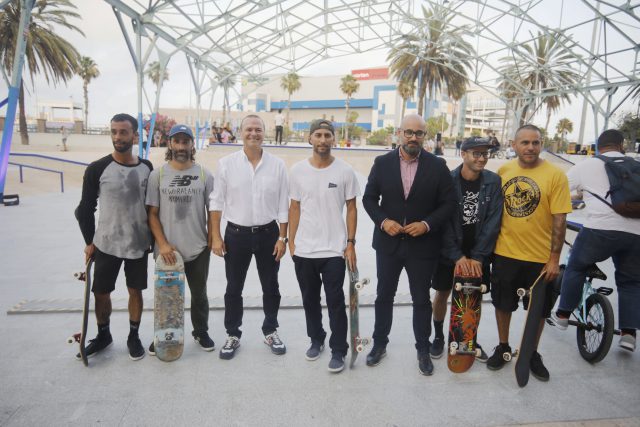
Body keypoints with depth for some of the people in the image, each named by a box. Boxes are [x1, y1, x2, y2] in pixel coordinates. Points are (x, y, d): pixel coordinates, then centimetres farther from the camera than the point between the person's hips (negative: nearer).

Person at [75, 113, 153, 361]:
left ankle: (134, 337, 30)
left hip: (138, 244, 1)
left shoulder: (147, 168, -1)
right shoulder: (97, 169, -8)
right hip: (106, 245, -1)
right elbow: (85, 209, 0)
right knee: (101, 293, 10)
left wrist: (154, 237, 7)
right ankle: (103, 336, 34)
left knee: (135, 291, 11)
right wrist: (89, 241, -1)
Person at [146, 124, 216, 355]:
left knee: (199, 294, 17)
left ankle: (201, 332, 37)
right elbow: (152, 213, -3)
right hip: (166, 250, 0)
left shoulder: (204, 175, -2)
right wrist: (163, 244, -11)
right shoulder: (157, 175, -3)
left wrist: (212, 238, 0)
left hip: (198, 249, 0)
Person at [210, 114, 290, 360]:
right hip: (236, 234, 0)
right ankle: (233, 335, 29)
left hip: (268, 233, 1)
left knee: (271, 287, 13)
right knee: (233, 289, 11)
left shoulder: (277, 165, -2)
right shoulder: (226, 163, -4)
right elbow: (216, 202, -2)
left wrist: (282, 237, -2)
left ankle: (270, 331, 33)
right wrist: (216, 237, -5)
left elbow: (283, 205, 0)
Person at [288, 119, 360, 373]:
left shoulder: (345, 171, -5)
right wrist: (291, 241, 3)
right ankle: (316, 340, 37)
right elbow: (295, 208, 6)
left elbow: (351, 209, 0)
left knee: (335, 302, 5)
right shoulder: (298, 170, -1)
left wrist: (350, 243, -5)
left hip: (335, 250, -2)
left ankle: (338, 350, 20)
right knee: (310, 300, 17)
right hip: (304, 250, 3)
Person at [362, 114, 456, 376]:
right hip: (388, 243, 1)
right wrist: (382, 221, -14)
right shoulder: (382, 163, -3)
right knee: (384, 296, 15)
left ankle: (423, 350, 31)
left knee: (421, 300, 12)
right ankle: (379, 343, 34)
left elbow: (448, 203, -3)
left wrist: (427, 224, -17)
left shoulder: (437, 166, -5)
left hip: (423, 245, -1)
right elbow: (369, 198, 1)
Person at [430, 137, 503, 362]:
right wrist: (457, 256, -15)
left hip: (478, 254, 2)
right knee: (442, 293, 10)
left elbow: (493, 222, -8)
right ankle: (438, 336, 30)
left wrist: (477, 257, -11)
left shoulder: (493, 181, -6)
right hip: (449, 252, -2)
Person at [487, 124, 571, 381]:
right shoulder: (503, 171, 0)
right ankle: (503, 347, 36)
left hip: (540, 258, -2)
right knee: (502, 303, 14)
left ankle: (532, 354, 35)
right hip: (505, 253, 2)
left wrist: (554, 259, -11)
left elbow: (559, 219, -9)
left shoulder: (555, 175, -9)